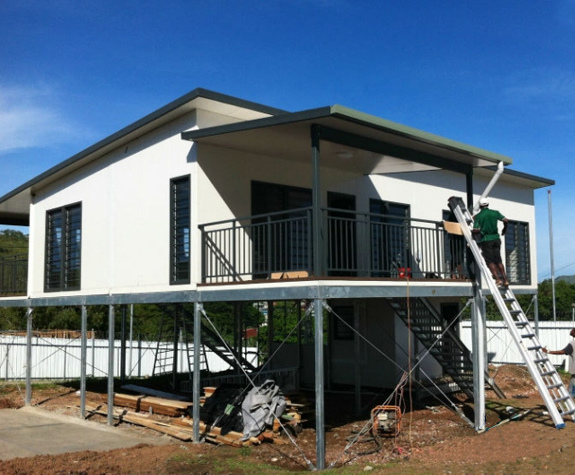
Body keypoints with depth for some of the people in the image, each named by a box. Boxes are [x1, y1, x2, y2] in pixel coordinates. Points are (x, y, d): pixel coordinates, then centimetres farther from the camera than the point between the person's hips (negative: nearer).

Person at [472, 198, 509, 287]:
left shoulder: (478, 216, -4)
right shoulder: (495, 212, 4)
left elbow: (476, 230, -14)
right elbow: (505, 221, -4)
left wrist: (480, 232, 10)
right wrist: (504, 229, 14)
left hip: (485, 239, -3)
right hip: (496, 238, 3)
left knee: (490, 261, 2)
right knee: (498, 260, 9)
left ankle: (498, 279, -8)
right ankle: (505, 280, 7)